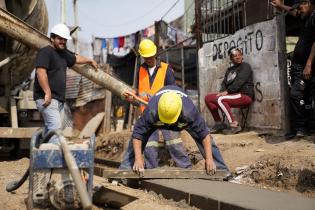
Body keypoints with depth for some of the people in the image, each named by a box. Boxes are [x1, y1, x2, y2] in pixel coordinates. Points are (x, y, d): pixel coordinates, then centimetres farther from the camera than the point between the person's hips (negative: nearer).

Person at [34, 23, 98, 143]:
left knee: (50, 129, 7)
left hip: (59, 99, 9)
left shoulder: (63, 53, 22)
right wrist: (47, 93, -25)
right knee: (55, 126, -21)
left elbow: (76, 58, 42)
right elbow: (41, 72, -20)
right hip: (47, 98, -9)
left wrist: (90, 60, 57)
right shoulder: (46, 52, -7)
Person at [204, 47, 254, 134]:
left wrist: (227, 91, -21)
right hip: (234, 95, 8)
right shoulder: (229, 70, 22)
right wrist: (222, 92, -10)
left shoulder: (245, 66, 0)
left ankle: (234, 125, -27)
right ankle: (219, 123, 3)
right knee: (208, 98, -2)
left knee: (220, 99, -31)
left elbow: (239, 82, -14)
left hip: (245, 95, -8)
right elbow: (224, 83, 12)